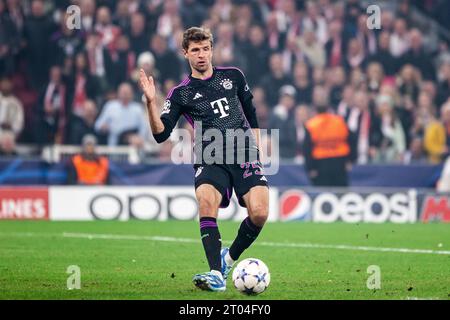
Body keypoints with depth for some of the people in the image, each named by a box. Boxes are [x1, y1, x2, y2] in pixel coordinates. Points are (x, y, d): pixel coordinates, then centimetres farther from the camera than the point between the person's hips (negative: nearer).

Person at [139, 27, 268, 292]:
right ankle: (217, 274, -32)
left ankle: (230, 258, 10)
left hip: (244, 154, 1)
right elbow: (161, 134, -3)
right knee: (206, 201, -32)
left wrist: (255, 148, 21)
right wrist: (151, 102, -16)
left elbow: (251, 113, 26)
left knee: (259, 213, -19)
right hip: (210, 159, -1)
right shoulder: (181, 94, 6)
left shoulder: (233, 76, 12)